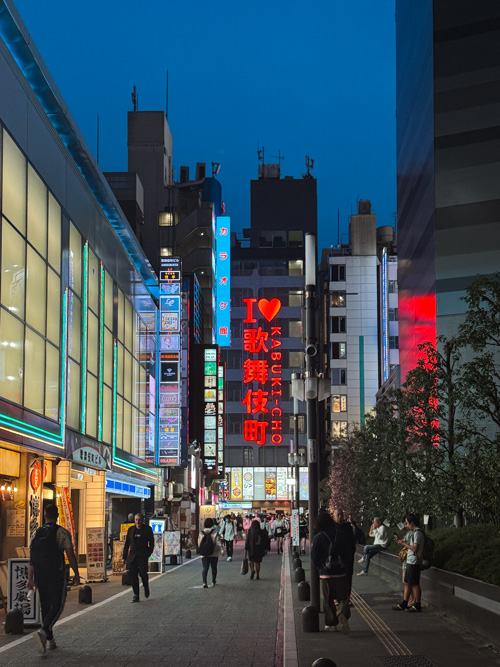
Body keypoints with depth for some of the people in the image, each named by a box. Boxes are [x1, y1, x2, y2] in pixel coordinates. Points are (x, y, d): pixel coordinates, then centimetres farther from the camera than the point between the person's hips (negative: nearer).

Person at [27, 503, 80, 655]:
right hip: (57, 574, -4)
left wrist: (30, 579, 8)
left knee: (46, 607, 14)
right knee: (57, 607, -2)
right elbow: (70, 555, -6)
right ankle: (43, 632, -25)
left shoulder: (36, 534, 7)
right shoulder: (63, 533, -5)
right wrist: (76, 574, 3)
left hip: (40, 575, 4)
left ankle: (50, 640, 18)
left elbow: (31, 558, 5)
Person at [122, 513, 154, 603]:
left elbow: (151, 542, 8)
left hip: (143, 555, -3)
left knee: (143, 573, -11)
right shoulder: (131, 529, 11)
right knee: (133, 575, -2)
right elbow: (127, 543, 14)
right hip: (132, 555, 3)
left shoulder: (147, 529, 4)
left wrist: (149, 553, -3)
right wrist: (124, 557, 11)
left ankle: (146, 588, 20)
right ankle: (135, 595, 4)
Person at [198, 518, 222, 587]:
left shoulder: (201, 533, 0)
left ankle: (204, 582, -21)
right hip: (214, 554, -1)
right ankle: (213, 581, 28)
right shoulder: (215, 532, -7)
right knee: (214, 567, 16)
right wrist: (221, 550, -10)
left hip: (204, 554, 1)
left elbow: (199, 544, 6)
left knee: (204, 568, -3)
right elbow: (218, 542, -12)